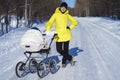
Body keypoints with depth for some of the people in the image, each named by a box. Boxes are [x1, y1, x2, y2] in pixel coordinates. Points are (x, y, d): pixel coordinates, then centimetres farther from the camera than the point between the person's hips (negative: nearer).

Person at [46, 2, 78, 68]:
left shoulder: (67, 15, 6)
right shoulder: (56, 14, 0)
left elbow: (75, 22, 15)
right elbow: (50, 22, -8)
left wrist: (70, 27, 0)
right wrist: (48, 30, -24)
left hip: (66, 35, 1)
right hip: (59, 35, -1)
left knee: (65, 49, 5)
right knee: (59, 49, -5)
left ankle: (64, 62, 23)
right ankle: (70, 58, 14)